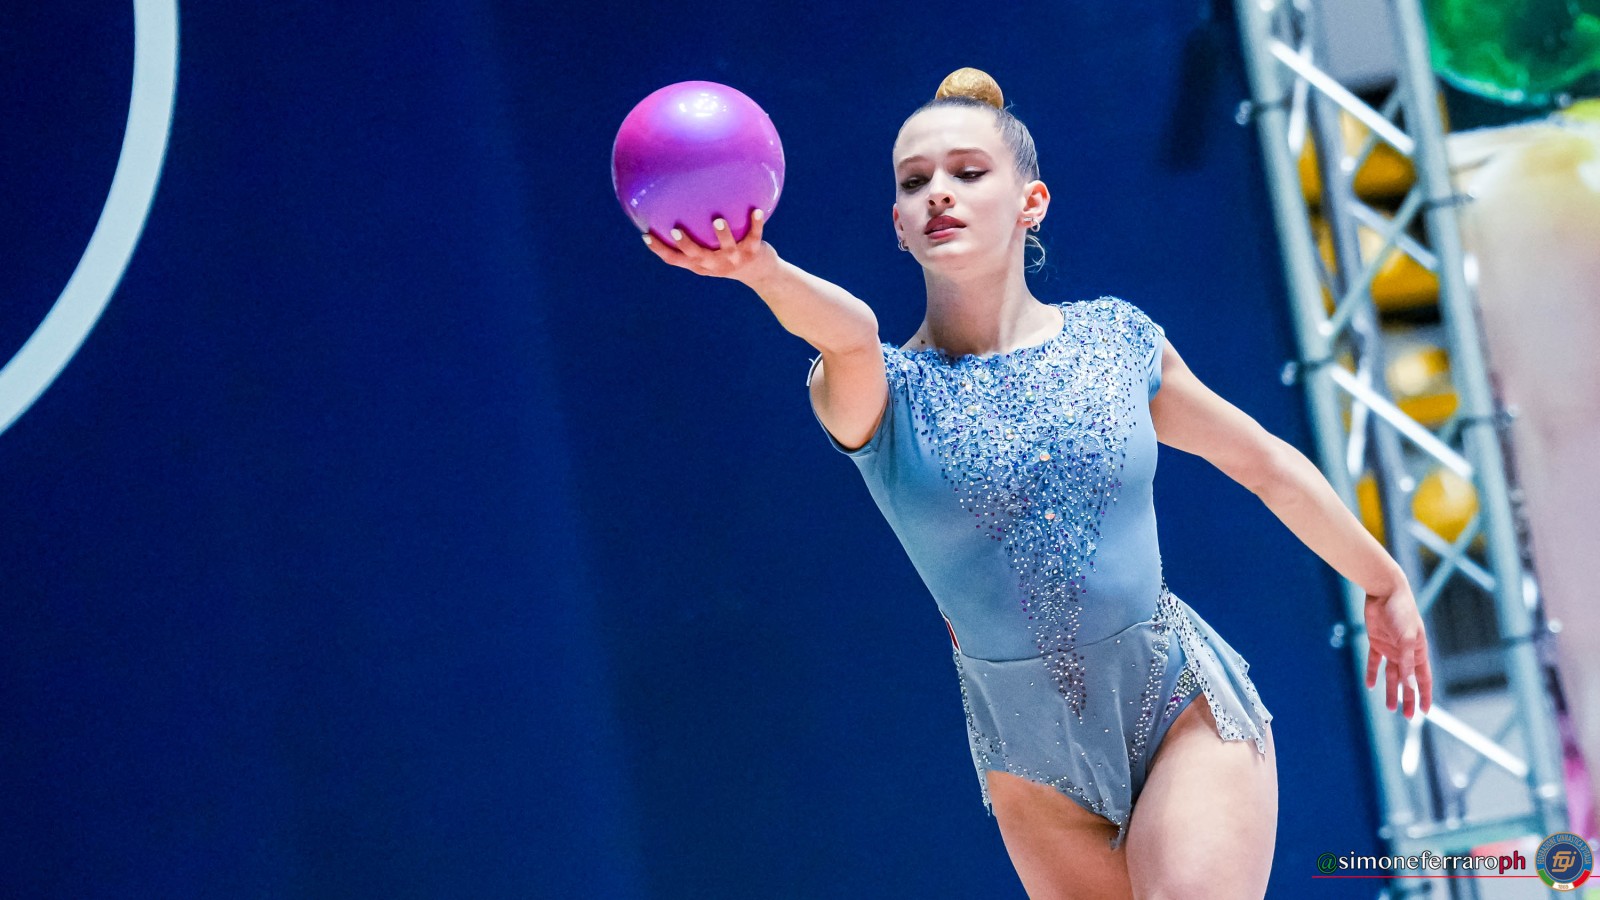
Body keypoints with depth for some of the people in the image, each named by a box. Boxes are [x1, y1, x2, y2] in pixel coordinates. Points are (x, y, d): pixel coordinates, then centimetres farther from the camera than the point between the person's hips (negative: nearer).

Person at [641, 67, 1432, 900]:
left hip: (1187, 711, 0)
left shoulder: (1115, 337, -1)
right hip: (1036, 763, 0)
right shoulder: (882, 393, -8)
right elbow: (851, 331, -33)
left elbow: (1265, 463, 12)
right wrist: (760, 269, -55)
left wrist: (1385, 585, 21)